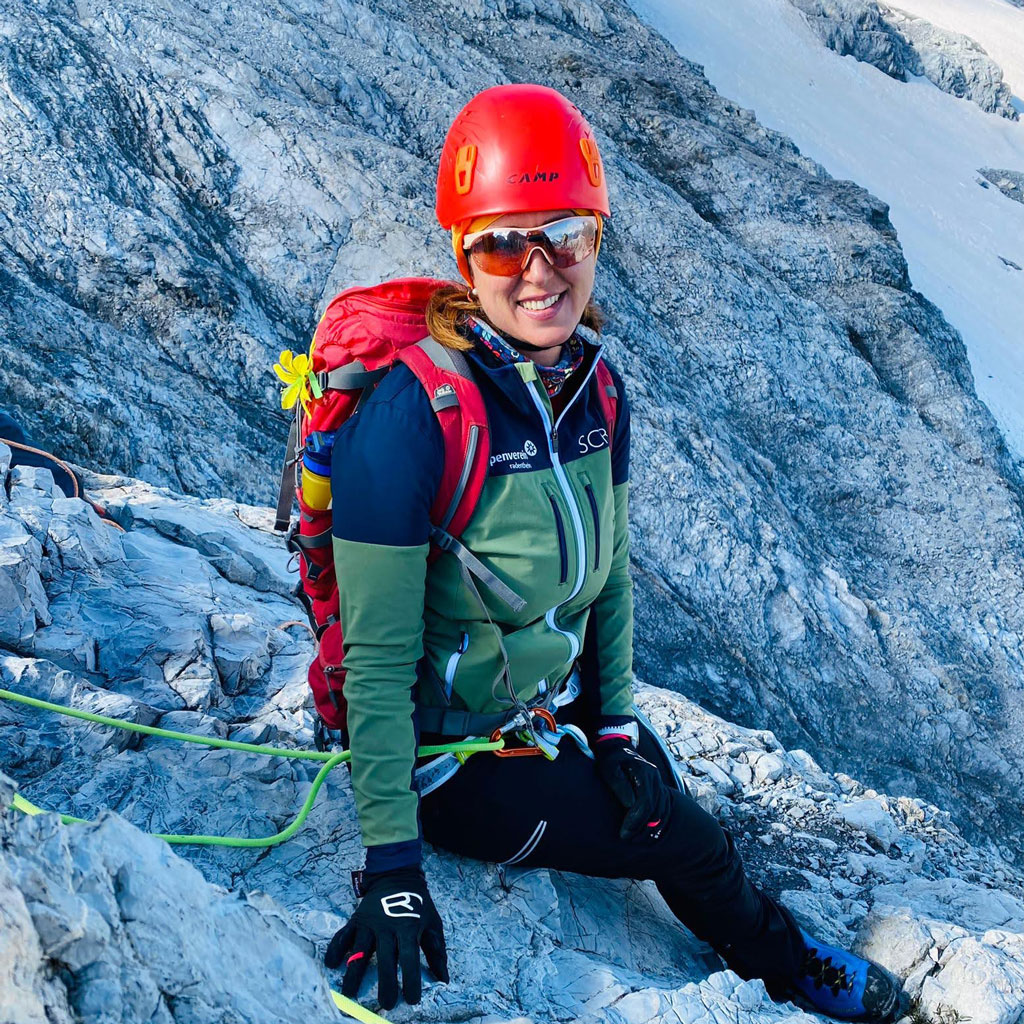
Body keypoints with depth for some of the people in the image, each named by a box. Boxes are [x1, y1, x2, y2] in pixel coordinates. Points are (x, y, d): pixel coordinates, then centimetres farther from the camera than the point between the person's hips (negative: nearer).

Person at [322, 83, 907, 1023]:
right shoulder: (411, 414, -29)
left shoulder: (596, 389, -7)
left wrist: (617, 721, 0)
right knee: (691, 847, 2)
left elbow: (610, 570, 7)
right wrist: (391, 865, -28)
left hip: (557, 706, 6)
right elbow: (378, 657, -26)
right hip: (447, 756, -5)